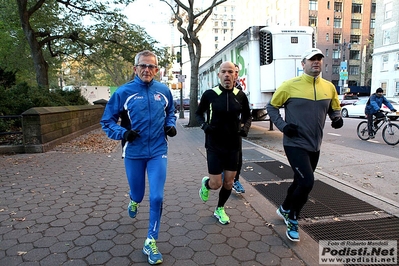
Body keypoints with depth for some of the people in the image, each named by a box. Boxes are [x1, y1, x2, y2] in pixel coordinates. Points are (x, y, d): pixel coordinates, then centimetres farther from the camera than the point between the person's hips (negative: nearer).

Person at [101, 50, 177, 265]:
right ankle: (134, 201, 58)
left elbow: (170, 111, 18)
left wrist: (170, 126, -1)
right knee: (138, 194, 17)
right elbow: (107, 121, -2)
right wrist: (123, 133, -19)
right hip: (133, 153, 0)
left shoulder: (163, 91, -1)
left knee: (156, 198, -5)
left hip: (158, 152, 1)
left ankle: (151, 243, 14)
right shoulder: (123, 92, -8)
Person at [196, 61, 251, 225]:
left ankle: (220, 210, 35)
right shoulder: (209, 94, -8)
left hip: (233, 145, 3)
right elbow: (198, 113, 6)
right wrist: (204, 125, -14)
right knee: (216, 184, -3)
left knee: (228, 182, 10)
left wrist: (245, 127, -7)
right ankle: (205, 184, 35)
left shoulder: (240, 96, -1)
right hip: (214, 144, -3)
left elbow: (247, 115, 13)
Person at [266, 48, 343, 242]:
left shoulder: (329, 87, 4)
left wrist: (337, 118, -5)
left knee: (300, 182, 18)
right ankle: (292, 220, 10)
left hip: (314, 146, 6)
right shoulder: (290, 85, -10)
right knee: (307, 182, -16)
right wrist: (283, 126, -15)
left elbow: (334, 108, 18)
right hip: (295, 144, -6)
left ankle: (285, 209, 44)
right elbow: (271, 106, -2)